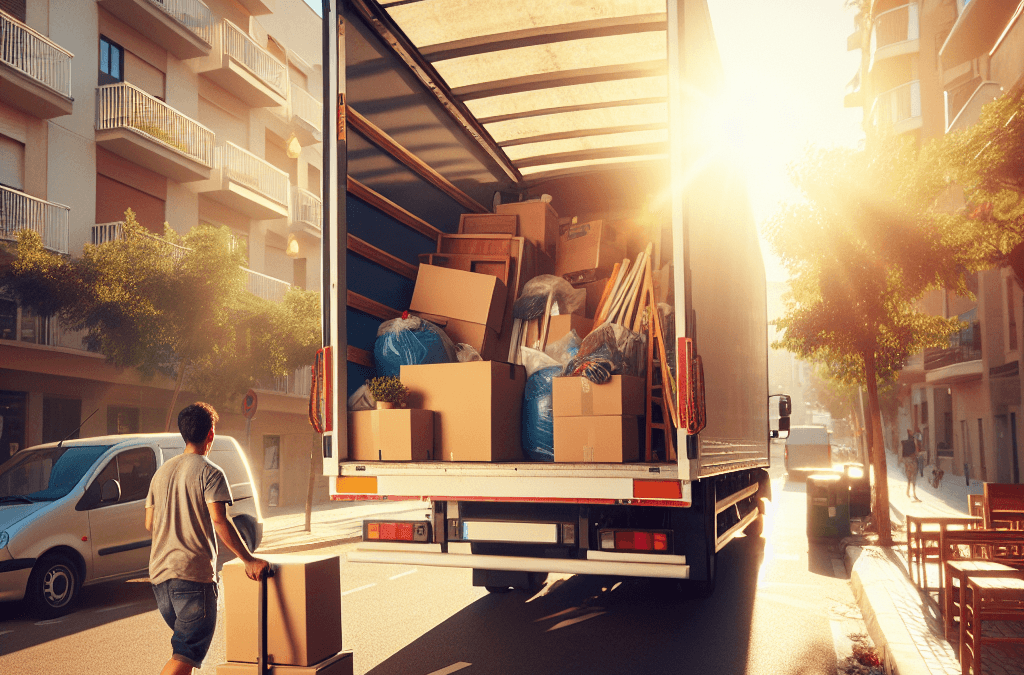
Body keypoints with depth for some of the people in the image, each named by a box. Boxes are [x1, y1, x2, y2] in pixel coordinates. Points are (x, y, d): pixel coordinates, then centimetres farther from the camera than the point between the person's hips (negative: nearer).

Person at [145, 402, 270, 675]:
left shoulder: (162, 472, 14)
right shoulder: (210, 472, -8)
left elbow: (150, 524, 16)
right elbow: (220, 521, -17)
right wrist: (248, 560, -11)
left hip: (159, 571, 8)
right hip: (194, 572, -8)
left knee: (184, 645, 21)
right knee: (188, 653, -6)